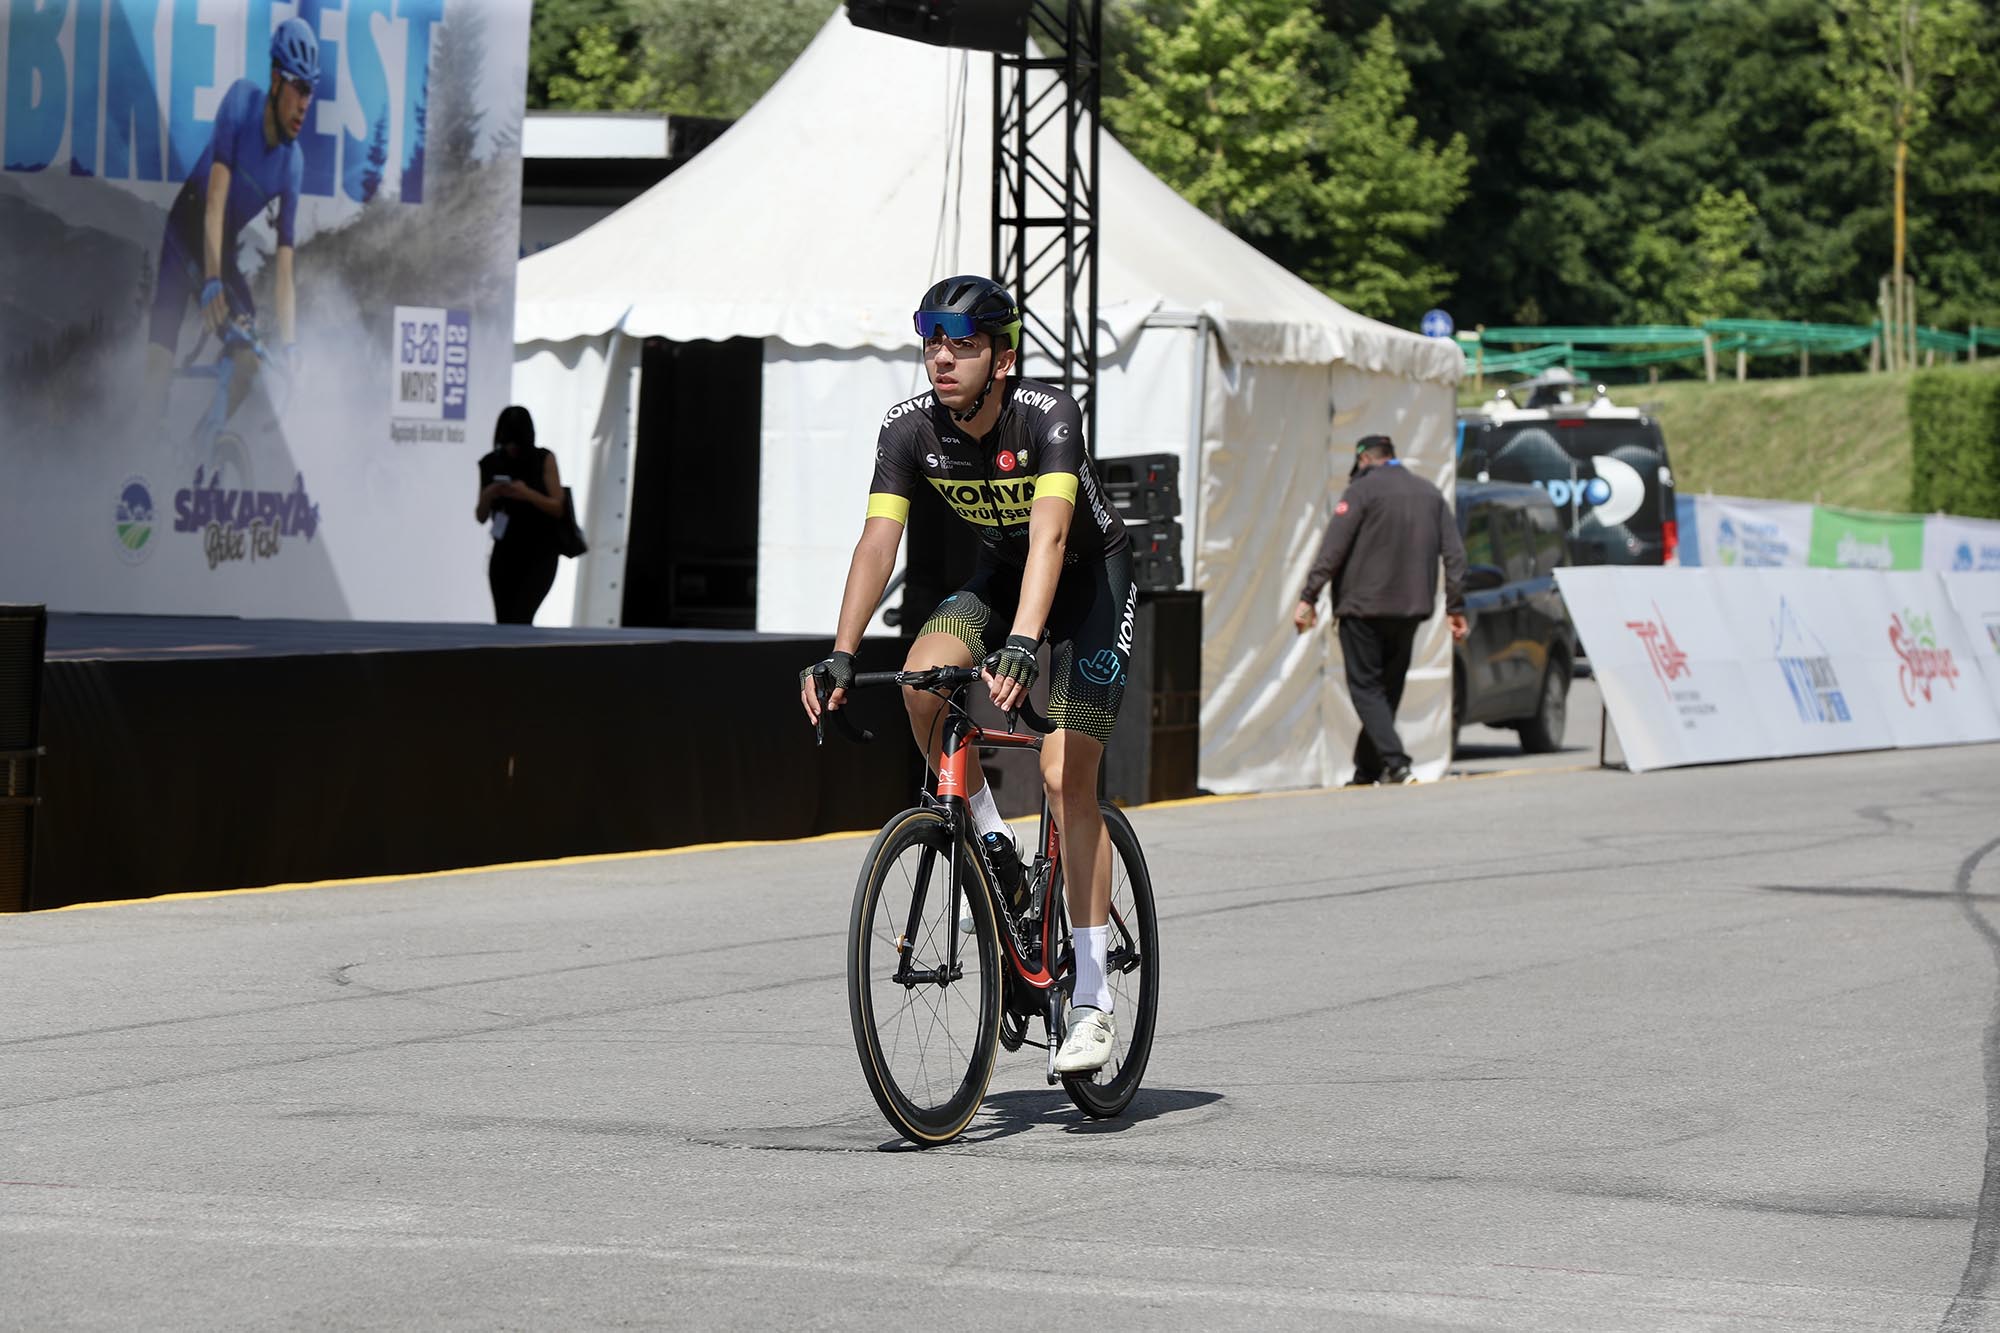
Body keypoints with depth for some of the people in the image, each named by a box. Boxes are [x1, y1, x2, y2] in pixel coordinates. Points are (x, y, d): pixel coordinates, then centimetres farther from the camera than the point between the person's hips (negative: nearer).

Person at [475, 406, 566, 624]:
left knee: (519, 619, -19)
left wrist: (528, 494, -23)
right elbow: (481, 516, 8)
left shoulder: (544, 459, -5)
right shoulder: (491, 464, 3)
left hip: (539, 554, -4)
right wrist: (488, 496, -14)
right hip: (505, 553, 4)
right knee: (504, 623, 2)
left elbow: (558, 507, -7)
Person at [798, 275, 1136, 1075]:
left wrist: (1022, 643, -58)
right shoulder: (911, 428, -18)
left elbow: (1049, 534, -44)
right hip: (1000, 572, 4)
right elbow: (879, 540, -26)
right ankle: (992, 852, -5)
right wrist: (841, 655, -39)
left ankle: (1092, 995, -11)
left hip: (1091, 577, -4)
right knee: (923, 680, -27)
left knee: (1066, 775, -16)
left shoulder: (1048, 416, -31)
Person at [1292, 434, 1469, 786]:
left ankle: (1395, 763, -19)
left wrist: (1308, 597, -12)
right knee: (1389, 688, 15)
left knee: (1365, 687, -3)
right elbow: (1454, 554, 9)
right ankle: (1367, 769, 18)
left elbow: (1332, 549, -12)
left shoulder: (1363, 489, -5)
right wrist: (1455, 606, 10)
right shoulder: (1430, 493, 13)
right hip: (1410, 608, 6)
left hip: (1364, 607, -6)